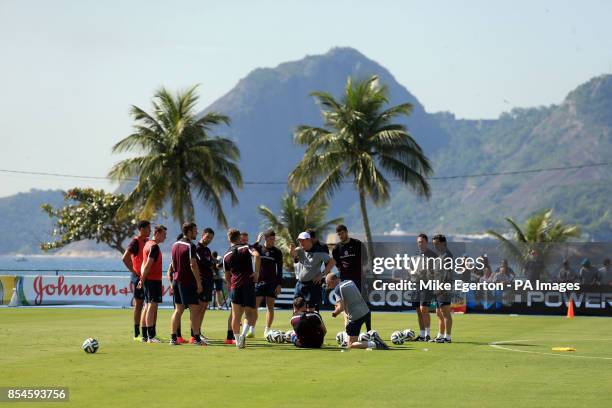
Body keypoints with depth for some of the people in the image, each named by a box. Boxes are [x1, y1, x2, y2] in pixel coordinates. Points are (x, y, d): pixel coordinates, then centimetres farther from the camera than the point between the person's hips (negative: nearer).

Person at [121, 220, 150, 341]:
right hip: (138, 277, -8)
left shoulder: (147, 241, 13)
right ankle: (137, 334, 1)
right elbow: (125, 258, -21)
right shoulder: (136, 241, -12)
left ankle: (145, 334, 13)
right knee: (139, 304, -4)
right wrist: (134, 273, -17)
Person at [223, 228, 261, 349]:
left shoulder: (226, 256, 10)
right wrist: (257, 272, -13)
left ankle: (238, 340, 5)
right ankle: (243, 333, -19)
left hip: (235, 286, 2)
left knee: (236, 316, 8)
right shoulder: (246, 248, 2)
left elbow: (227, 277, 14)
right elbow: (256, 255, -20)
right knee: (250, 314, 4)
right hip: (248, 285, -2)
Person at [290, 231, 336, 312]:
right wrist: (292, 250, -39)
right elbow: (292, 254, -15)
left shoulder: (318, 253, -6)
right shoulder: (300, 250, 6)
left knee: (311, 310, -5)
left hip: (313, 285, -5)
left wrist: (322, 274, -12)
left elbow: (332, 262, -8)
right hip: (300, 284, 5)